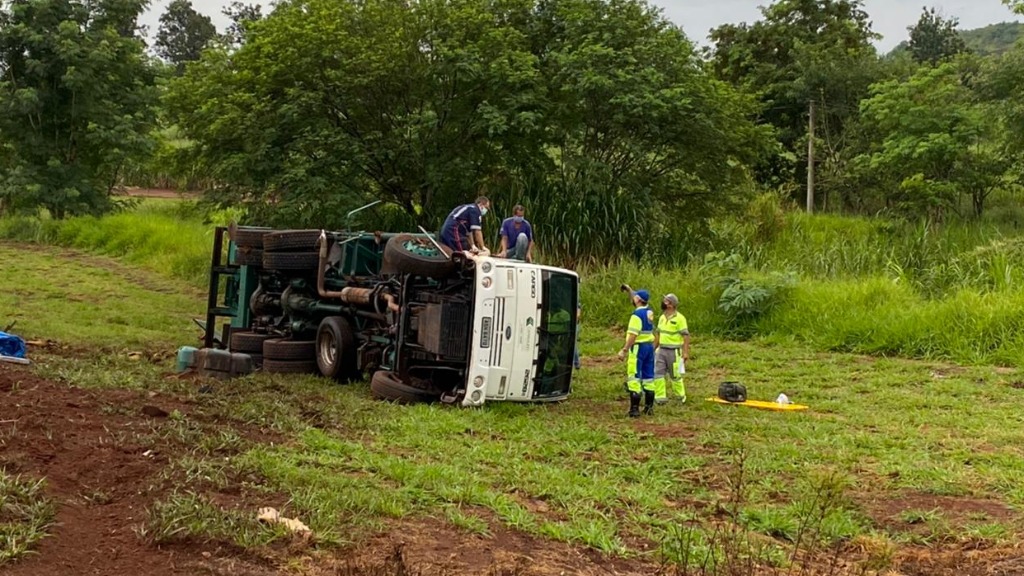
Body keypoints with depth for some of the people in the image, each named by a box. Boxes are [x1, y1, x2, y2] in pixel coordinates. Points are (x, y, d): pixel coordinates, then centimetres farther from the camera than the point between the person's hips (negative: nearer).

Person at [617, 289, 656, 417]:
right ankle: (649, 407, 17)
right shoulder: (649, 312, 8)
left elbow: (633, 335, -22)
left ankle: (634, 409, -7)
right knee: (648, 377, 12)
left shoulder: (637, 315, -17)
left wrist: (624, 350, -20)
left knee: (634, 378, -5)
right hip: (650, 346, 8)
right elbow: (637, 300, 30)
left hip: (638, 347, -8)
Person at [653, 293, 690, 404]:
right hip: (661, 350, 6)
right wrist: (654, 348, 17)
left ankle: (680, 396, 23)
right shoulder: (662, 317, 8)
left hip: (674, 351, -6)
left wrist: (686, 352, -20)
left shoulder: (679, 318, -13)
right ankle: (660, 397, 5)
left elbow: (685, 336, -15)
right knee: (658, 373, 0)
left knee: (675, 375, 5)